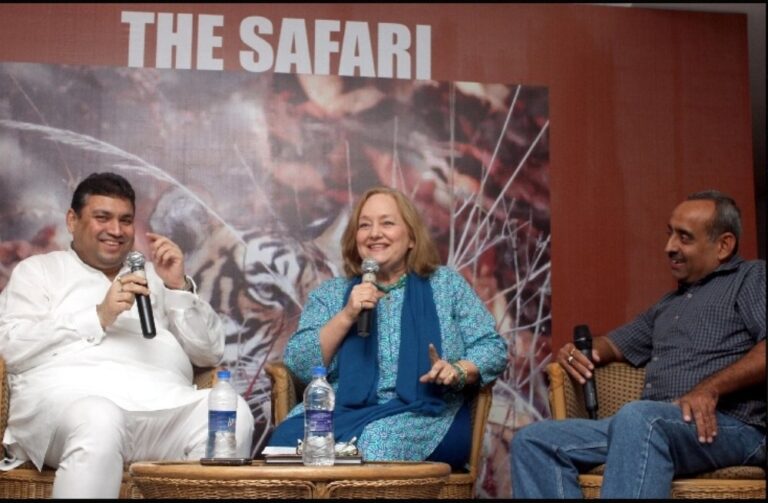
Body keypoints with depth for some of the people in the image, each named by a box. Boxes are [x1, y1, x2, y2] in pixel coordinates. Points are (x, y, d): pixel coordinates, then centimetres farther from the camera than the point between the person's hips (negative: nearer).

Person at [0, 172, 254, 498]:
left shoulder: (155, 276, 31)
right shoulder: (37, 270, 23)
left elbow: (211, 354, 21)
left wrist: (179, 288, 6)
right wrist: (98, 317, -5)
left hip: (164, 402, 3)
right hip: (72, 395, -2)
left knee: (233, 414, -30)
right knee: (99, 422, -40)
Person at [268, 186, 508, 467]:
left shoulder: (447, 284, 13)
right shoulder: (329, 294, 15)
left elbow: (493, 348, 8)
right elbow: (298, 365, 3)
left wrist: (458, 371, -14)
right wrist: (347, 316, -9)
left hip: (425, 417, -1)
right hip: (344, 411, 2)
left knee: (373, 445, -36)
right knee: (287, 440, -31)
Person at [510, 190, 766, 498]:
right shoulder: (671, 303, 31)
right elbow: (617, 342, 37)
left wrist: (710, 388, -23)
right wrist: (578, 353, 14)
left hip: (731, 426, -8)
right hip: (647, 426, 8)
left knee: (638, 418, -40)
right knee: (533, 441, -9)